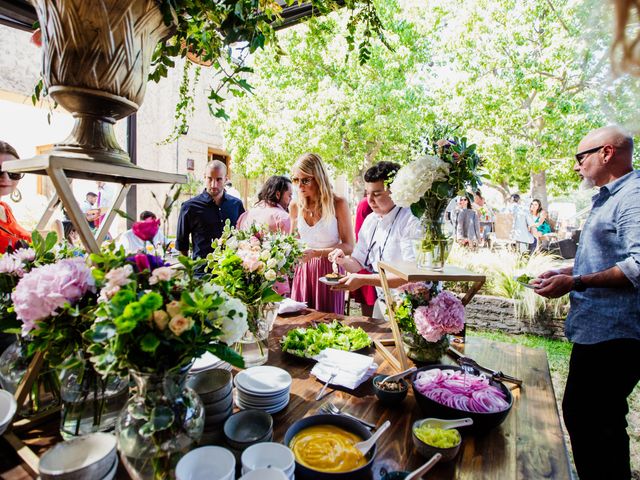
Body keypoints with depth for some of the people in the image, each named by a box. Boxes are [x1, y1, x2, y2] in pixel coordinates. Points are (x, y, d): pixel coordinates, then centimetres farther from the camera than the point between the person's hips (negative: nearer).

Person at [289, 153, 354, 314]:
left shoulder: (338, 204, -10)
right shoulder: (295, 206, 2)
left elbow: (348, 246, -10)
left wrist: (316, 253, -21)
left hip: (329, 269, -3)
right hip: (303, 269, 4)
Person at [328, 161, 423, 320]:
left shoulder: (411, 222, -19)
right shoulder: (370, 220, 4)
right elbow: (359, 263, 10)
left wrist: (364, 280, -27)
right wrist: (344, 260, -11)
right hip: (381, 302, 6)